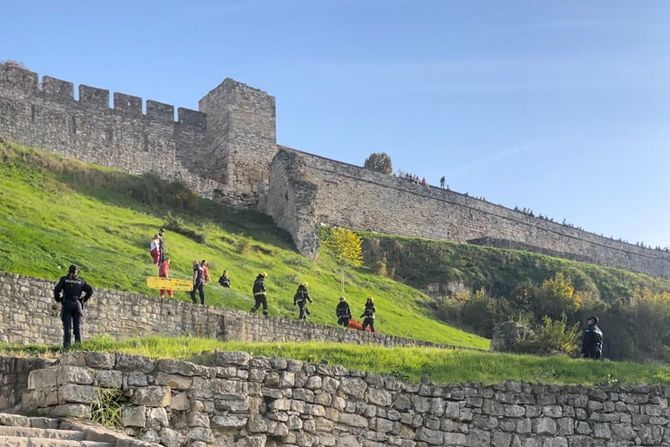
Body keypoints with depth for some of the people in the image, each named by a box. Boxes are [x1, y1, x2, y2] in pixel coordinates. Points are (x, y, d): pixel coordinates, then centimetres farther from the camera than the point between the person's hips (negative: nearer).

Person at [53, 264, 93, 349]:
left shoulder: (64, 279, 7)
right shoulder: (80, 281, 14)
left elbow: (57, 289, -7)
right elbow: (90, 291, 5)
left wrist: (58, 300, 9)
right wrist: (83, 300, 13)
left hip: (67, 304, -2)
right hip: (77, 304, 2)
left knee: (67, 326, -6)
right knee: (77, 326, 3)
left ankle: (66, 346, -15)